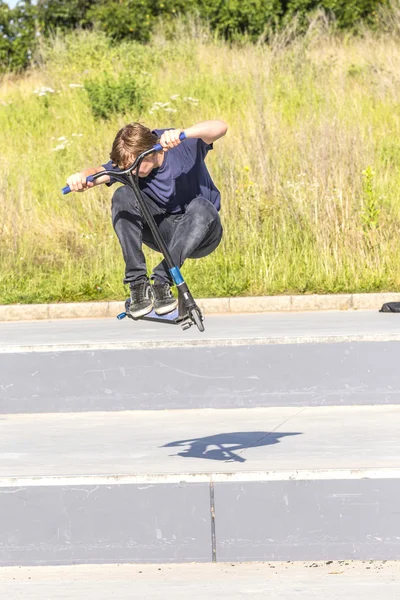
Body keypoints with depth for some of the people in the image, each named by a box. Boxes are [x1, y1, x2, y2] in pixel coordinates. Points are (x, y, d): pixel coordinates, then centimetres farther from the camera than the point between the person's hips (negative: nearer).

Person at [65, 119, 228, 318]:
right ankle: (138, 284, -24)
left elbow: (220, 127, -37)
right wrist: (83, 176, -52)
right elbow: (100, 173, -28)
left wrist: (182, 133, -56)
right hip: (165, 233, 3)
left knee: (200, 207, -37)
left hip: (201, 234, -3)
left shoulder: (184, 146, -20)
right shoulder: (128, 164, -10)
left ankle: (162, 281, -31)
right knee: (123, 196, -20)